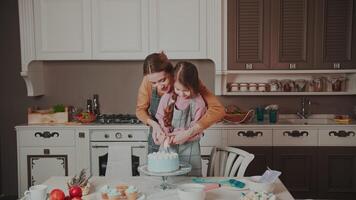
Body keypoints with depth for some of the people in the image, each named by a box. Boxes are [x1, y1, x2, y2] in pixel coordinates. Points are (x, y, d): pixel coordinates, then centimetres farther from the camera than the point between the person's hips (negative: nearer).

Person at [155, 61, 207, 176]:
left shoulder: (198, 102, -11)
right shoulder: (167, 97, -4)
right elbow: (160, 118, 2)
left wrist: (185, 135, -20)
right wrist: (162, 134, -13)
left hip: (189, 147, -2)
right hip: (167, 146, 2)